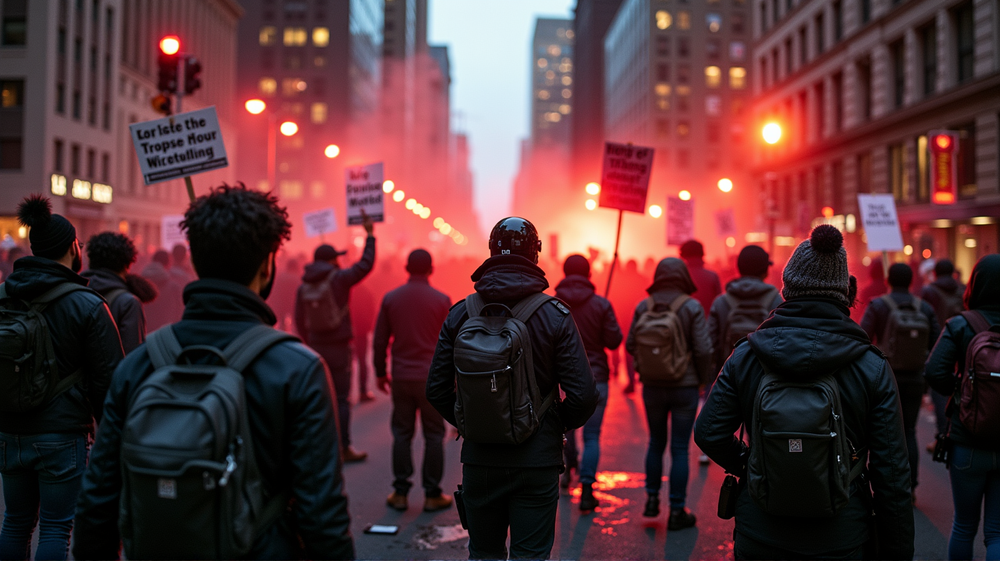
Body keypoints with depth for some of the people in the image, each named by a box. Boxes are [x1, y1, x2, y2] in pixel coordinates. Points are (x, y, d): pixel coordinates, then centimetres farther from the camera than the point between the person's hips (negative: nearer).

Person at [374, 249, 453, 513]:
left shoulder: (390, 298, 2)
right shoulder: (442, 300, -5)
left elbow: (380, 340, 5)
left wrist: (380, 373, 15)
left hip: (401, 376, 2)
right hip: (432, 377, -2)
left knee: (402, 433, 10)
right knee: (434, 435, 5)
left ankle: (400, 493, 13)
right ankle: (432, 495, 8)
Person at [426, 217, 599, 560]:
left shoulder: (460, 314, -3)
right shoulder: (555, 316, -9)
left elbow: (436, 390, 0)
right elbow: (584, 396, -12)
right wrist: (557, 426, 7)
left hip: (479, 458, 2)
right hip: (537, 460, -2)